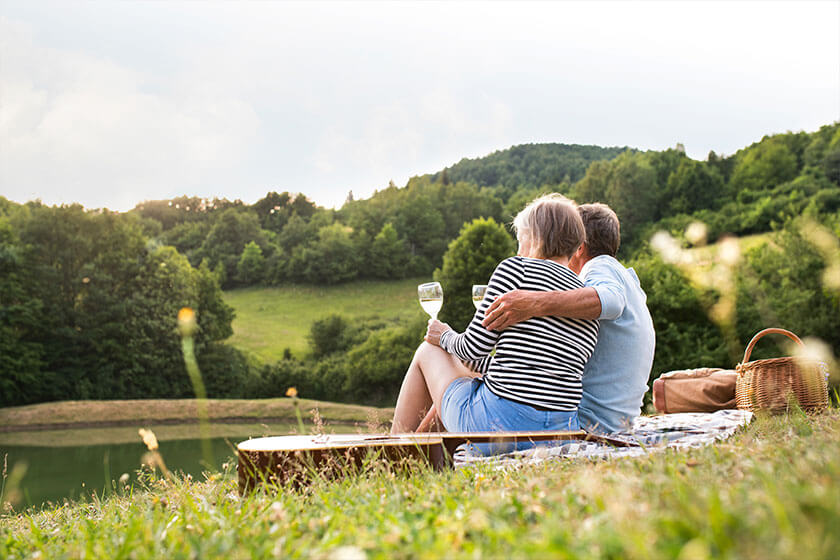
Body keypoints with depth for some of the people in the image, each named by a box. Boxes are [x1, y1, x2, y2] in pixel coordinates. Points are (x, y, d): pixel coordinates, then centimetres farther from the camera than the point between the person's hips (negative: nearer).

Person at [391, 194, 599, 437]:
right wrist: (470, 361, 31)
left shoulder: (516, 268, -7)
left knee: (427, 350, 23)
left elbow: (474, 345, -10)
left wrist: (446, 337, 14)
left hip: (498, 420, -6)